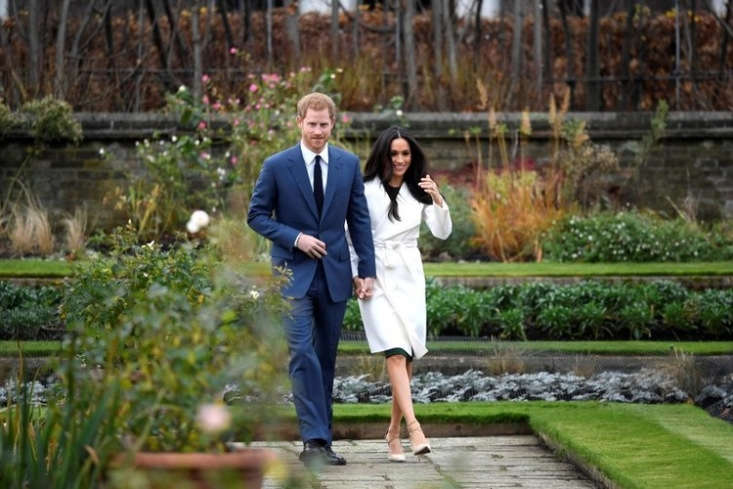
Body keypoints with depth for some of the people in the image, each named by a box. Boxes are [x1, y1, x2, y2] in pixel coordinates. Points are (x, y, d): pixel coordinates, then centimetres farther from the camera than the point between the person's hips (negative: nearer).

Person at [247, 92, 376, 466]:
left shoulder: (349, 164, 5)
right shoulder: (277, 166, -4)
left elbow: (359, 219, 8)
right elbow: (257, 215, 0)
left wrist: (367, 269, 3)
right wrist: (295, 238, -14)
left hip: (334, 274, 3)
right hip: (294, 274, -3)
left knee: (326, 358, 9)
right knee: (303, 355, -13)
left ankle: (321, 438, 15)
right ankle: (314, 440, -15)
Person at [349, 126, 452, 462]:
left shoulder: (418, 191, 10)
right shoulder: (366, 190, -2)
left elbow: (442, 233, 2)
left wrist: (437, 200, -14)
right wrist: (356, 275, -6)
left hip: (410, 277, 4)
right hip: (377, 278, -4)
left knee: (408, 357, 4)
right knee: (396, 352, -18)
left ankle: (394, 431, 16)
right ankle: (413, 428, -29)